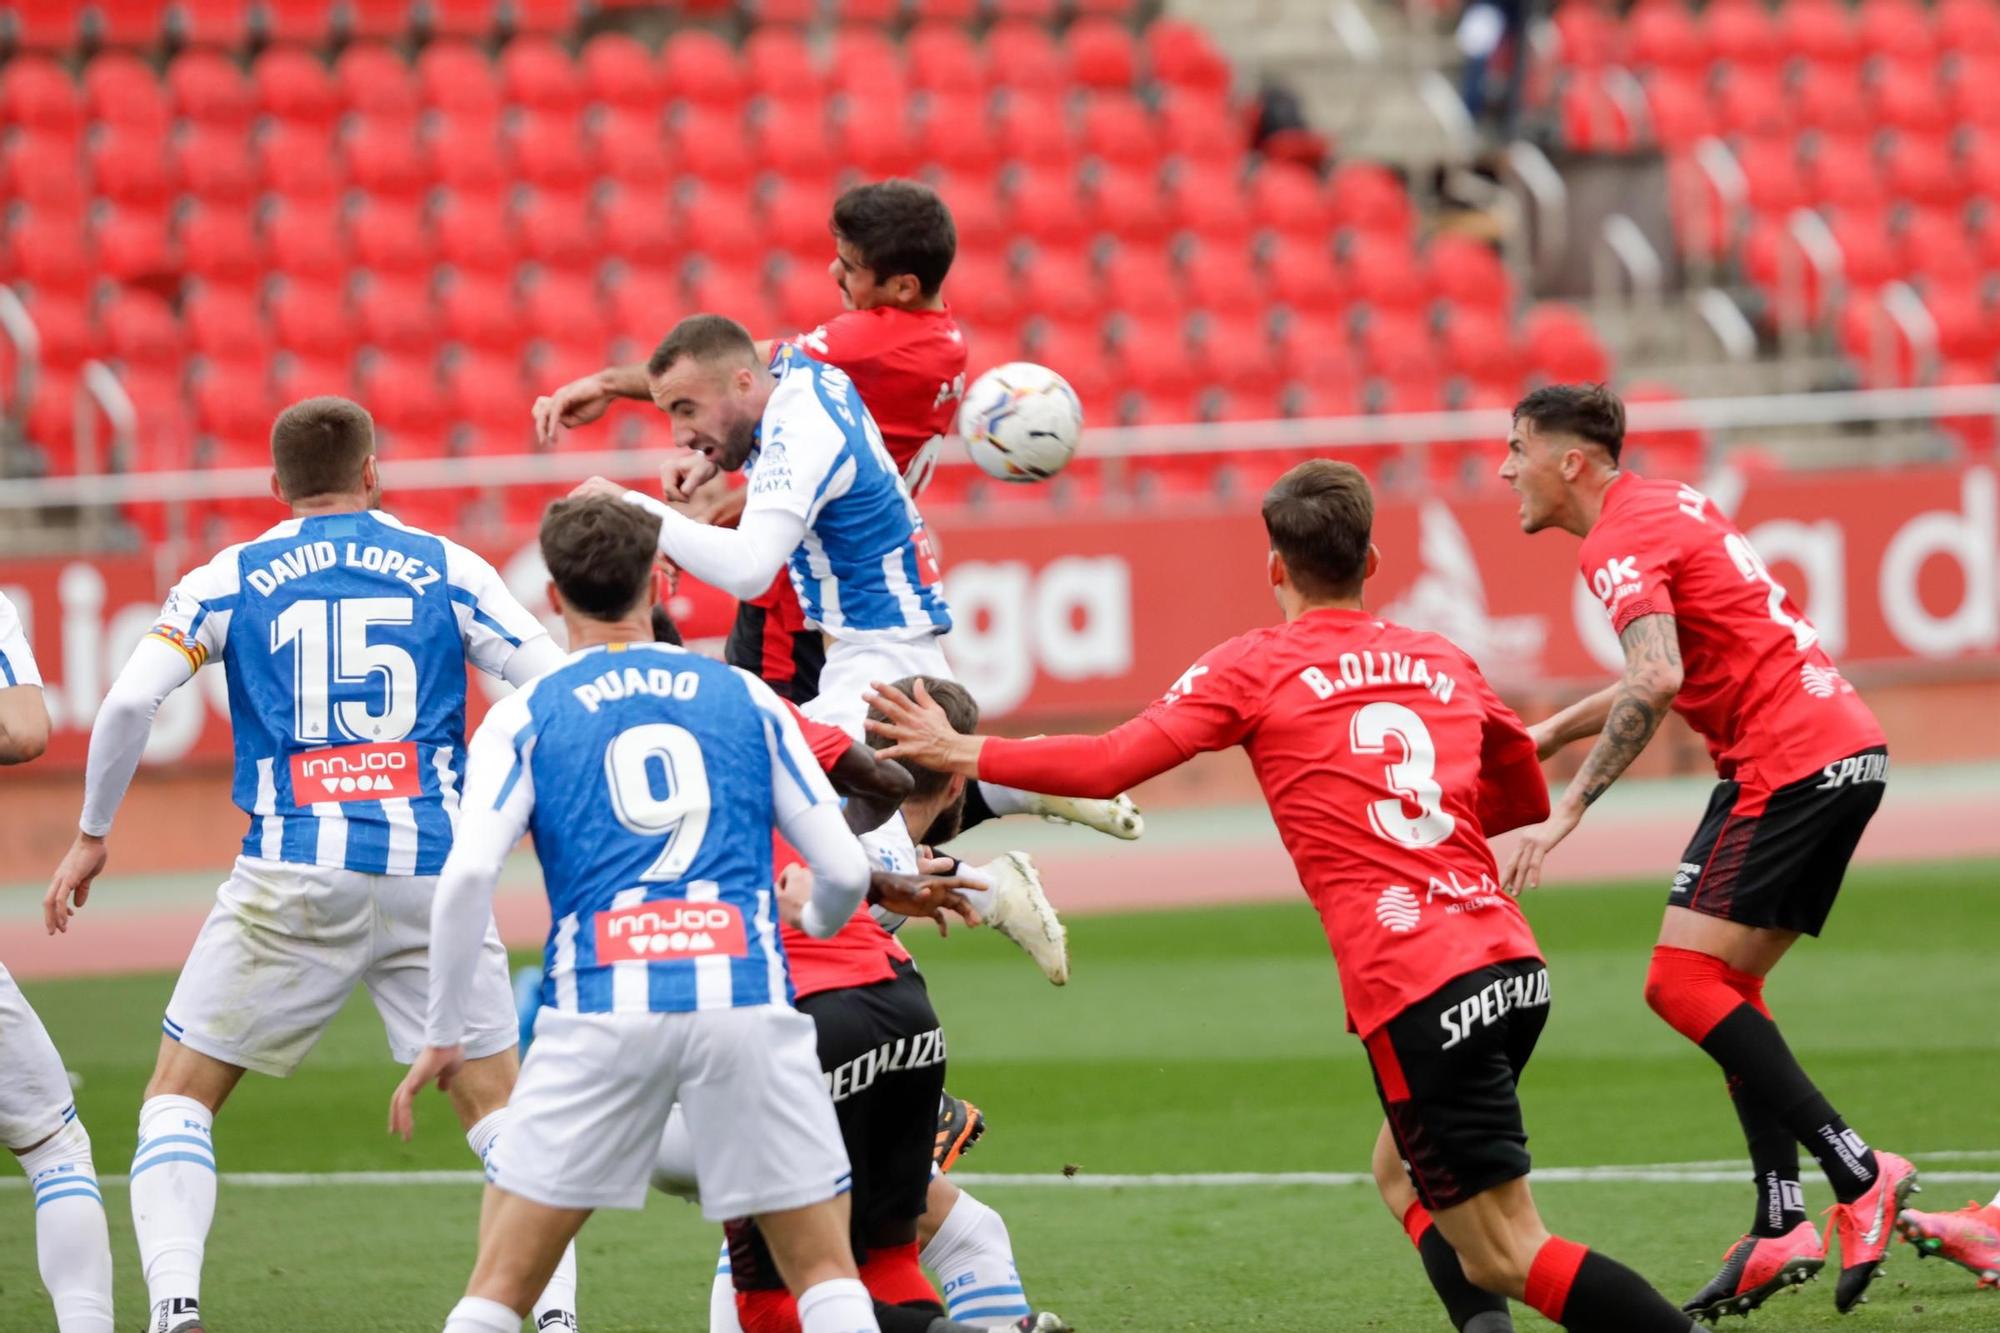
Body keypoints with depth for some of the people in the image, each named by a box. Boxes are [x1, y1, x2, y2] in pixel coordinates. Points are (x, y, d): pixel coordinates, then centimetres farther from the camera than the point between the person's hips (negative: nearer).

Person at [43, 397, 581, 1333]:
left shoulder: (229, 580, 9)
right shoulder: (446, 569, 11)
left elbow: (130, 700, -3)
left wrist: (92, 834, 8)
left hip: (293, 873, -1)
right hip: (433, 868, 1)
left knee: (180, 1096, 10)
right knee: (497, 1106, 13)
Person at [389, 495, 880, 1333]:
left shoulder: (524, 716, 10)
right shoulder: (747, 699, 15)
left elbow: (468, 876, -5)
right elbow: (845, 871, 12)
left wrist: (442, 1034, 4)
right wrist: (816, 926, 36)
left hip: (599, 1009, -1)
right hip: (746, 999, 1)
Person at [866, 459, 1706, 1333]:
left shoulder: (1256, 667, 1)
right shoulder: (1445, 663, 16)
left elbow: (1109, 764, -6)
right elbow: (1527, 797, 30)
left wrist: (962, 753, 6)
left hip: (1411, 988, -6)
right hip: (1510, 958, 6)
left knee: (1509, 1253, -3)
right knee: (1409, 1182, 26)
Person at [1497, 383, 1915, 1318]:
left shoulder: (1620, 543, -11)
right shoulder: (1668, 505, 19)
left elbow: (1657, 684, -27)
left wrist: (1570, 807, -26)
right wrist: (1552, 732, 26)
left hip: (1786, 764, -10)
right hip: (1848, 749, 10)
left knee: (1681, 983, -10)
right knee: (1726, 987, 11)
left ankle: (1857, 1172, -15)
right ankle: (1781, 1226, 5)